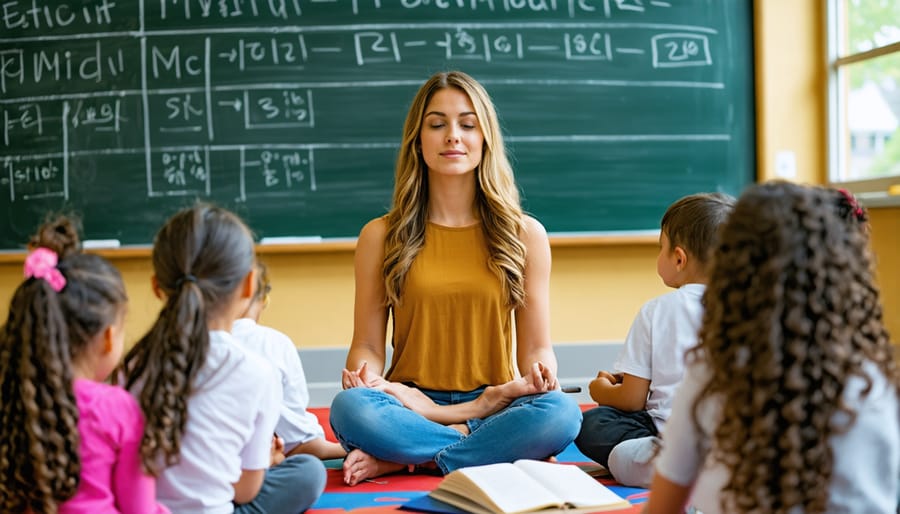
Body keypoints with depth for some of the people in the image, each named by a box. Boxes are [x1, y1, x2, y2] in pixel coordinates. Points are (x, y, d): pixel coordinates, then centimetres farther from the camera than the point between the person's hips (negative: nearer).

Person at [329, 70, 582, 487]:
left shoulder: (525, 235, 8)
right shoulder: (381, 236, 6)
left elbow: (537, 346, 7)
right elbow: (368, 344, 6)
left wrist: (538, 373, -17)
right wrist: (363, 373, -18)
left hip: (496, 402, 1)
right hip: (410, 406, 0)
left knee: (559, 412, -32)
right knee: (349, 408, -33)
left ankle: (401, 461, -21)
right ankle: (494, 448, -16)